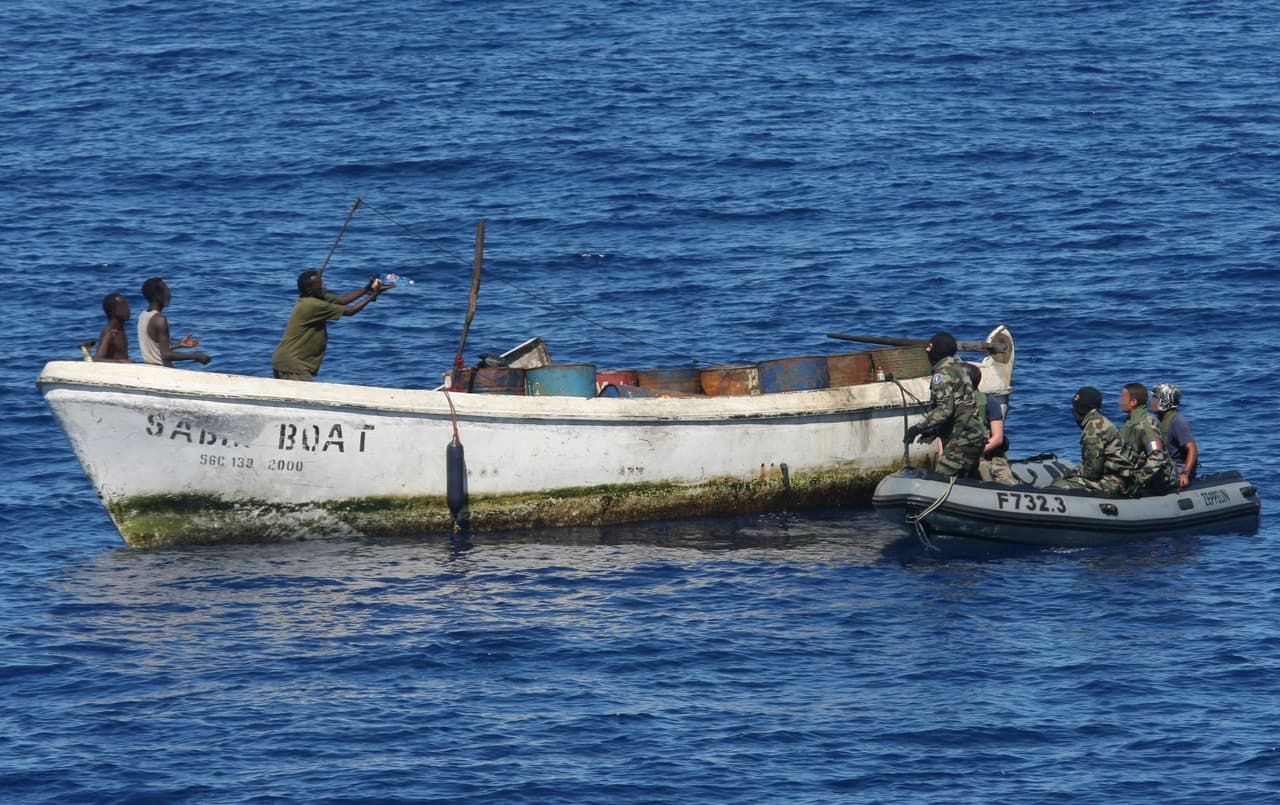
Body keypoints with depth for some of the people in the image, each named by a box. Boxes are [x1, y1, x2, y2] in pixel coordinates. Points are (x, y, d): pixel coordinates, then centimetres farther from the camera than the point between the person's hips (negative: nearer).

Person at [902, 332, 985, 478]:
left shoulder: (943, 373, -13)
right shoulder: (958, 368, 18)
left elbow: (945, 409, -23)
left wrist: (919, 427, -20)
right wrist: (934, 430, 28)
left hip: (961, 440, -10)